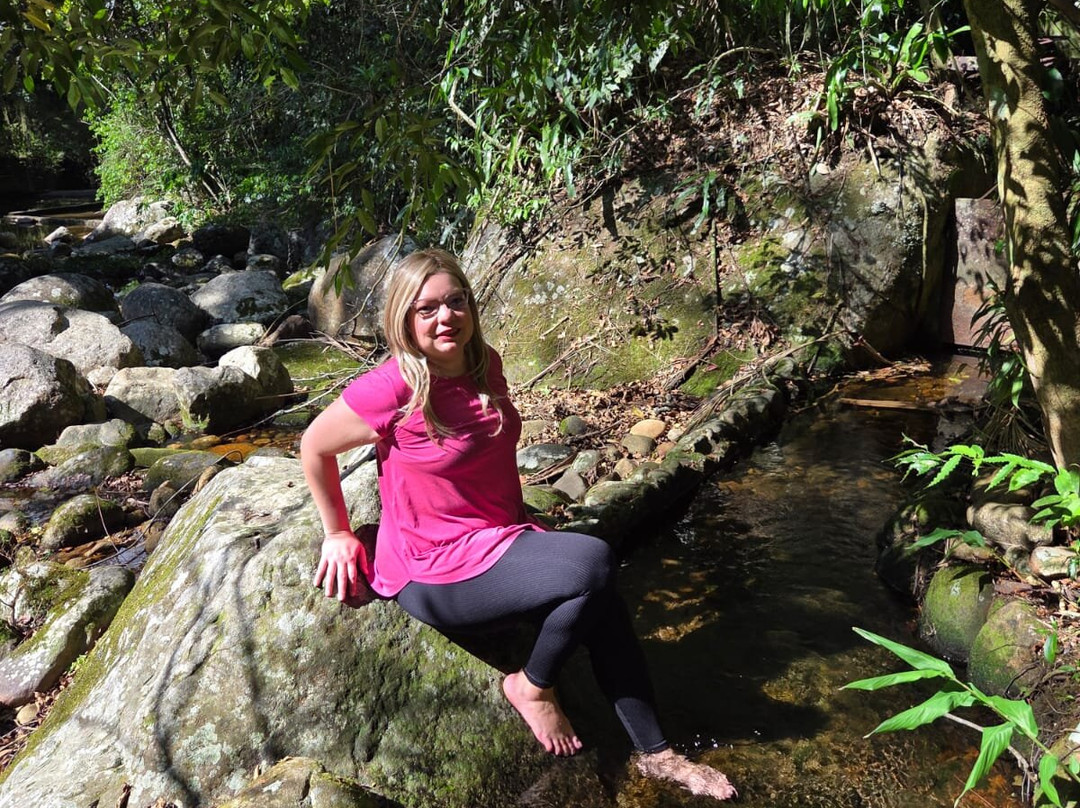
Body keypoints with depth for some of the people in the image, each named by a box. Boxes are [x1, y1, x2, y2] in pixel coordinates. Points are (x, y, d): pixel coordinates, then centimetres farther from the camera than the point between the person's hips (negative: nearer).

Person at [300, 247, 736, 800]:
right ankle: (531, 687, -1)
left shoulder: (484, 364, 2)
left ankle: (654, 753, 4)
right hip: (435, 573, -7)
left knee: (603, 608, -13)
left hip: (502, 536, 7)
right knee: (593, 562, -24)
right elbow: (315, 447, -7)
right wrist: (338, 535, 0)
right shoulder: (392, 390, -20)